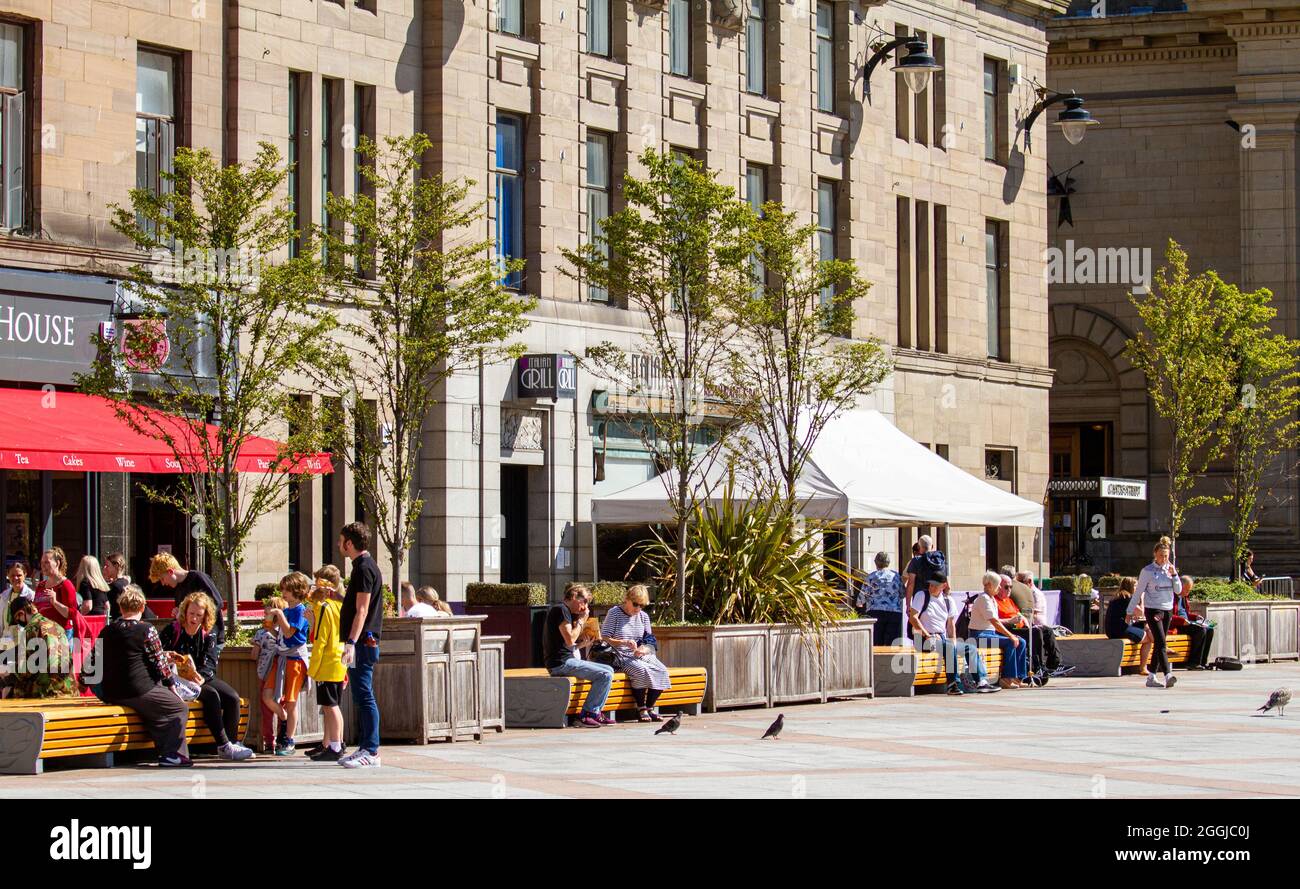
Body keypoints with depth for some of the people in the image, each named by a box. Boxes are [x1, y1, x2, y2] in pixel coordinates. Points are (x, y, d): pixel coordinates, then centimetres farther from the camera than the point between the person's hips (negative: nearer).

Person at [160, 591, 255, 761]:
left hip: (204, 678, 5)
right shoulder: (172, 630, -2)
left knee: (232, 697, -16)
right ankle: (224, 746, -29)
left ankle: (232, 742, -10)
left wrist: (200, 677, -25)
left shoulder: (208, 636, 7)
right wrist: (166, 656, -27)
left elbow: (210, 664, -4)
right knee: (211, 695, -29)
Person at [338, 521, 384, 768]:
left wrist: (351, 642, -25)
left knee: (364, 696, -10)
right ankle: (365, 747, 16)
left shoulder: (364, 568, -13)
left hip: (362, 642, -11)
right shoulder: (364, 566, 18)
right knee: (362, 696, 12)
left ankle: (371, 752, -11)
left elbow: (362, 610, -20)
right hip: (363, 643, 11)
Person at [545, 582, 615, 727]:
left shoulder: (568, 612, 22)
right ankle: (586, 714, -11)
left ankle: (595, 713, 13)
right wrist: (581, 621, -6)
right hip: (560, 662, -11)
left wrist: (582, 620, 12)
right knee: (605, 675, -16)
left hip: (568, 660, 11)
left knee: (608, 671, 14)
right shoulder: (561, 610, -11)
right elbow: (570, 639, -19)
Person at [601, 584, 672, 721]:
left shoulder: (643, 616, 14)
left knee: (661, 670, -22)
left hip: (642, 655, 5)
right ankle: (641, 709, -23)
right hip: (621, 657, -5)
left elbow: (650, 642, 14)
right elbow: (604, 639, -7)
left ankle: (650, 707, -12)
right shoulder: (614, 613, -1)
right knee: (641, 669, -34)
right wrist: (624, 642, -22)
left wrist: (644, 650, -10)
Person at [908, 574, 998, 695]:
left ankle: (981, 682, -7)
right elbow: (913, 618, -9)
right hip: (924, 639, -7)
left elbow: (951, 624, 15)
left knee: (972, 649, -5)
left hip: (942, 638, 7)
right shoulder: (922, 596, -1)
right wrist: (928, 635, -16)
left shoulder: (948, 600, 14)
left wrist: (954, 642, 0)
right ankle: (952, 684, -38)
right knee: (950, 647, -34)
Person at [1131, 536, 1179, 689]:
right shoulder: (1147, 571, -5)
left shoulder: (1170, 569, 9)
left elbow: (1177, 590, 8)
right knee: (1161, 643, -16)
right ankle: (1168, 675, -26)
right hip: (1153, 610, -5)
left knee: (1159, 644, 9)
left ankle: (1152, 677, 15)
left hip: (1167, 610, 5)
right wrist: (1130, 611, 3)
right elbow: (1138, 592, 0)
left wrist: (1174, 574, -6)